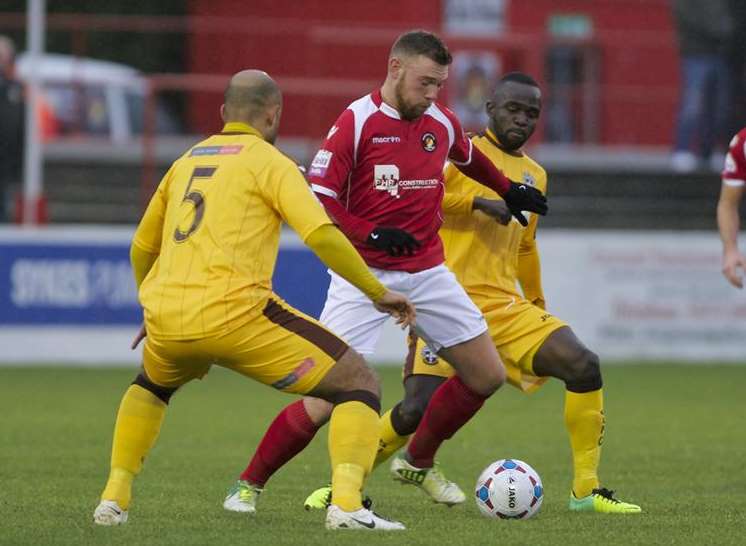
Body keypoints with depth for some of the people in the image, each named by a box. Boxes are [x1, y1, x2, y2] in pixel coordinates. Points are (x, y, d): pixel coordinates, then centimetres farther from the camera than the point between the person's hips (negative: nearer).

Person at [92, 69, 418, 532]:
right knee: (360, 384, 2)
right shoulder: (269, 163, 4)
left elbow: (142, 248, 32)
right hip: (234, 314, -6)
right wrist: (379, 293, -2)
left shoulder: (186, 163, 23)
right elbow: (321, 235, -10)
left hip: (165, 318, 6)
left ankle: (114, 497, 26)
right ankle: (347, 502, -18)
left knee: (152, 384, 41)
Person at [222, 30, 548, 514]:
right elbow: (318, 199, -14)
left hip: (428, 273, 6)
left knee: (488, 377, 8)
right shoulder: (357, 122, -12)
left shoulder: (442, 123, 5)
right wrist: (371, 234, -25)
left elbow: (469, 157, 29)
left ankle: (419, 463, 28)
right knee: (325, 400, -14)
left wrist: (509, 190, 34)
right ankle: (249, 484, 4)